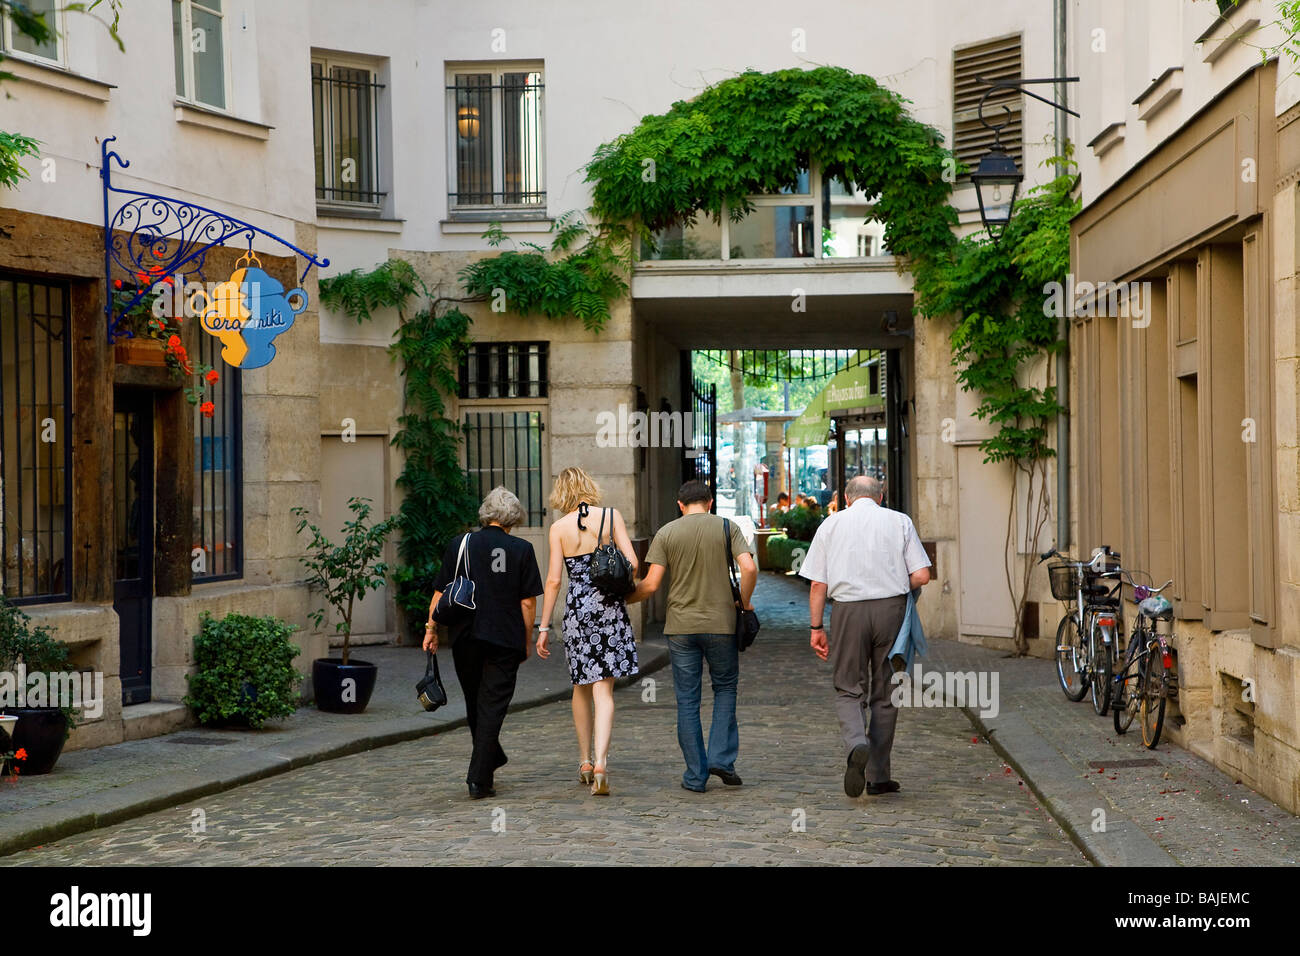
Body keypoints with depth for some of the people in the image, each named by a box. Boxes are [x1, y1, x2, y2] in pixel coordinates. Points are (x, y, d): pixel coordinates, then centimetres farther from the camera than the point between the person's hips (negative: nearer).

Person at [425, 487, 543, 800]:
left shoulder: (460, 544, 2)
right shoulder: (521, 550, -3)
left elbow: (440, 593, 3)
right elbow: (528, 602, -3)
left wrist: (431, 628, 13)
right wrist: (526, 641, 6)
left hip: (465, 639, 2)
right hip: (505, 640, -2)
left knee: (475, 705, 19)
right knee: (492, 706, 0)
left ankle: (492, 760, 36)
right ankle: (479, 778, -6)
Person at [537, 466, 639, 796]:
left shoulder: (559, 528, -1)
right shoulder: (611, 516, -1)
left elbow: (554, 580, -4)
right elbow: (632, 563, -6)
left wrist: (544, 627, 1)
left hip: (577, 609, 1)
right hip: (609, 608, -1)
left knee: (581, 687, 18)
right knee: (603, 691, -1)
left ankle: (585, 761, 26)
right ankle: (600, 763, -18)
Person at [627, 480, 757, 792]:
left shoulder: (667, 532, 1)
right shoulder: (727, 528, 0)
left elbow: (650, 584, -5)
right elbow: (749, 568, -13)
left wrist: (626, 598, 12)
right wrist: (744, 602, 4)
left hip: (681, 626, 0)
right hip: (721, 623, 0)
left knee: (687, 700, 7)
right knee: (725, 688, 17)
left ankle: (696, 775, 8)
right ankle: (722, 758, 3)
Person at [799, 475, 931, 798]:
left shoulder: (832, 524, 9)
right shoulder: (899, 521, 8)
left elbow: (818, 583, 4)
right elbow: (922, 576, 1)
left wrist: (816, 627, 8)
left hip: (848, 610, 0)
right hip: (891, 608, 0)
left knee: (848, 689, 9)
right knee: (884, 693, 10)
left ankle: (857, 744, -21)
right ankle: (878, 776, 14)